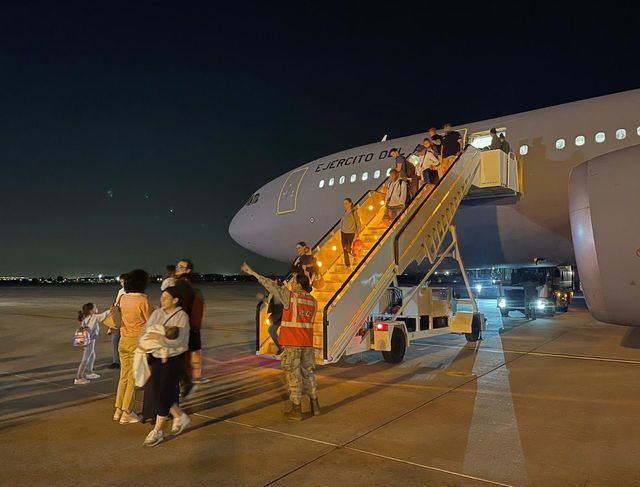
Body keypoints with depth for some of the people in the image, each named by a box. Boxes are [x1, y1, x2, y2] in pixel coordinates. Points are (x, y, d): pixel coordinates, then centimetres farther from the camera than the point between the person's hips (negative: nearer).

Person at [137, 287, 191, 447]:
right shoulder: (156, 313, 5)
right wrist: (143, 343, -16)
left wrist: (159, 338, -24)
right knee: (157, 392, 9)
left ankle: (157, 431, 12)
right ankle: (180, 417, 30)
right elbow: (146, 331, 3)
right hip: (157, 357, 6)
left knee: (163, 393, -2)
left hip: (173, 358, -6)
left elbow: (178, 340, -20)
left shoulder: (182, 316, -12)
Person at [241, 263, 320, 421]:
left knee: (293, 374, 2)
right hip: (307, 342, 6)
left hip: (292, 342, -6)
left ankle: (296, 410, 7)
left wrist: (253, 273, -5)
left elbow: (271, 285, -10)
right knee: (308, 372, 15)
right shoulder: (313, 301, 6)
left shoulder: (290, 296, -11)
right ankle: (315, 406, 23)